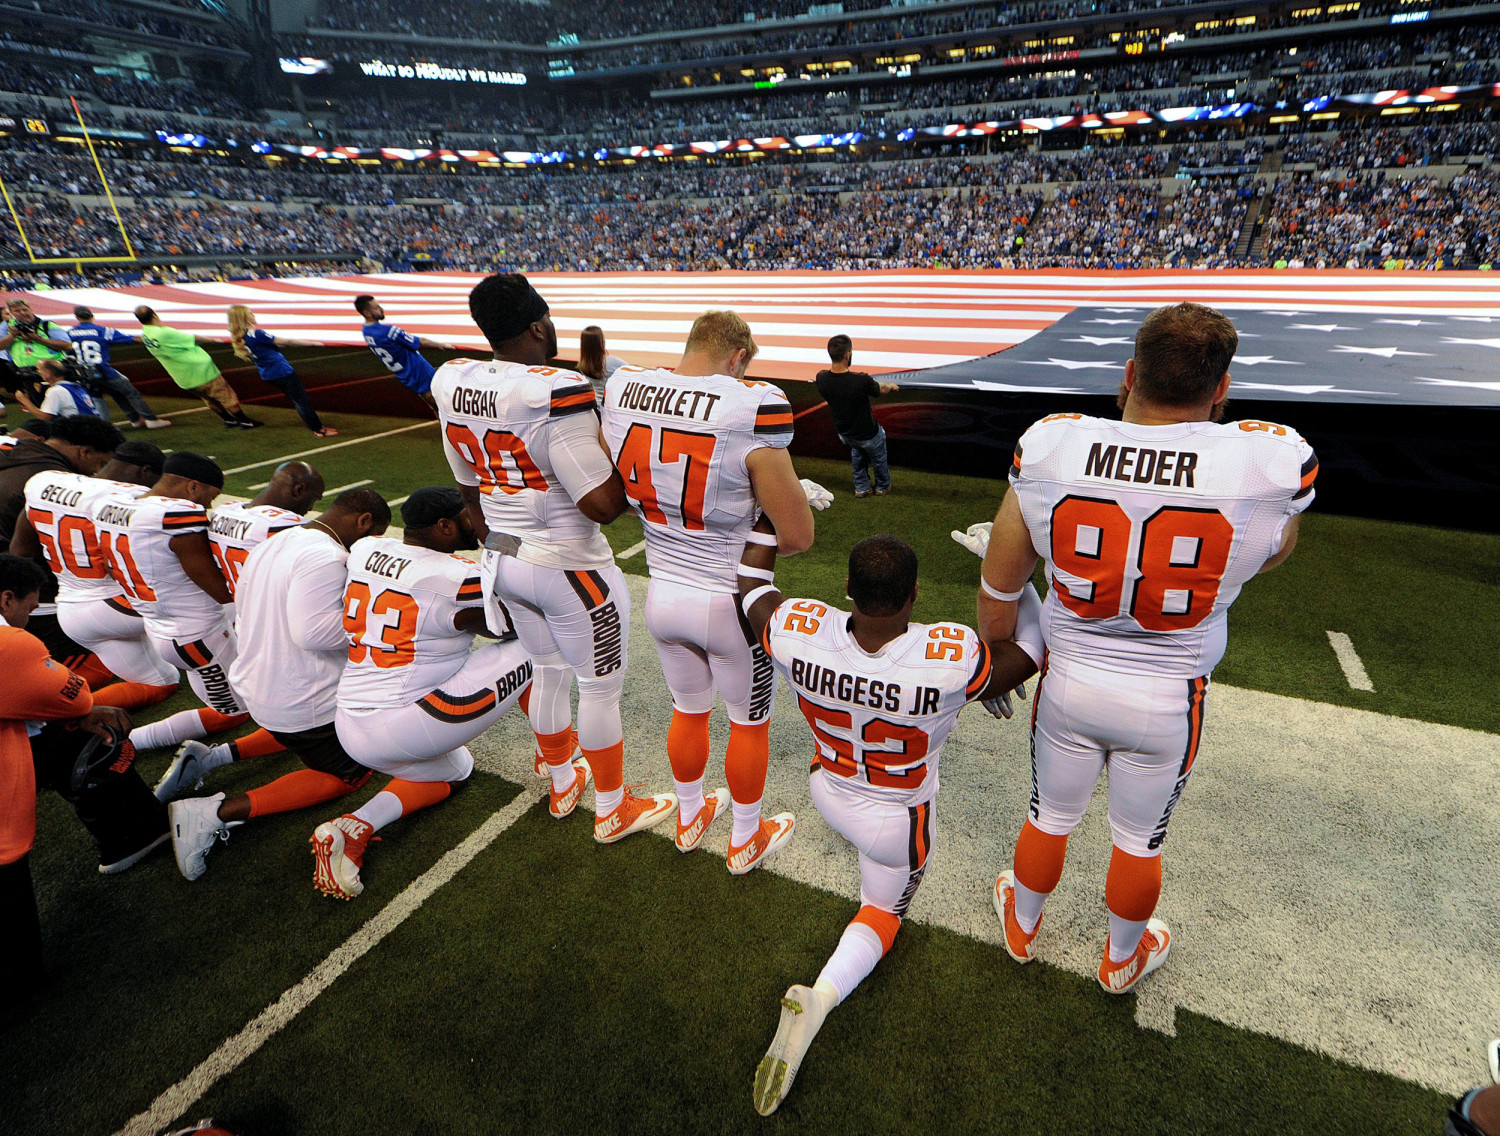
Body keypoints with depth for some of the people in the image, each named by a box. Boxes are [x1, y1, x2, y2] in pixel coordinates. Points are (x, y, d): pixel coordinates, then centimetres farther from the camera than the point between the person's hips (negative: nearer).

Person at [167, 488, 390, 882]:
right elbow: (312, 630, -33)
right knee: (351, 773, 7)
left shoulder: (274, 543, 7)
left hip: (253, 684, 10)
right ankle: (221, 811, -5)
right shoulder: (327, 557, -26)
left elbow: (244, 616, 16)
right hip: (303, 702, -10)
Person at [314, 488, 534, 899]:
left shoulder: (364, 551, 3)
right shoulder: (457, 579, -18)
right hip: (402, 732, -8)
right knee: (530, 653, 0)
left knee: (453, 770, 34)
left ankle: (354, 827, 12)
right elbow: (512, 628, -1)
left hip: (349, 727, 8)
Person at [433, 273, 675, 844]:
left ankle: (562, 782, 46)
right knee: (601, 687, 12)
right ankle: (612, 809, 32)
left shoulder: (451, 383, -1)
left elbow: (470, 489, 10)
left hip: (504, 560, 8)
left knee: (547, 672, 25)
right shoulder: (556, 394, -26)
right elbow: (604, 505, -26)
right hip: (568, 568, -7)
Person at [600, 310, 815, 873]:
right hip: (732, 603, -5)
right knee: (750, 724, 21)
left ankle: (690, 817, 52)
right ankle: (746, 839, 44)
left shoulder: (620, 390, -8)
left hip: (662, 593, 5)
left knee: (688, 711, 28)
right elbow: (798, 536, -19)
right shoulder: (752, 407, -25)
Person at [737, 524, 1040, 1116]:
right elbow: (1035, 650, -16)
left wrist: (769, 514, 3)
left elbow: (751, 585, -7)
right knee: (883, 910, 27)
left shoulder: (799, 632, -31)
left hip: (828, 794, 3)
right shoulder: (952, 659, -38)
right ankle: (820, 998, 4)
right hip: (897, 823, -3)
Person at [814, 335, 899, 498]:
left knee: (857, 452, 36)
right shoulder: (861, 380, -35)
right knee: (878, 458, 27)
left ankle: (861, 487, 43)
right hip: (868, 434, -4)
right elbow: (881, 389, -12)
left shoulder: (821, 378, -22)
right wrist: (891, 386, 15)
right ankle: (882, 486, 49)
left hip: (844, 433, 5)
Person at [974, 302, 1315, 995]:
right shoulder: (1272, 462, -22)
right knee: (1139, 839, 24)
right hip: (1169, 701, 0)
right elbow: (1271, 556, 4)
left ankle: (1022, 926, 53)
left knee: (1049, 817, 24)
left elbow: (999, 588, -8)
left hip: (1068, 682, 1)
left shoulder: (1050, 446, -20)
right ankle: (1122, 959, 53)